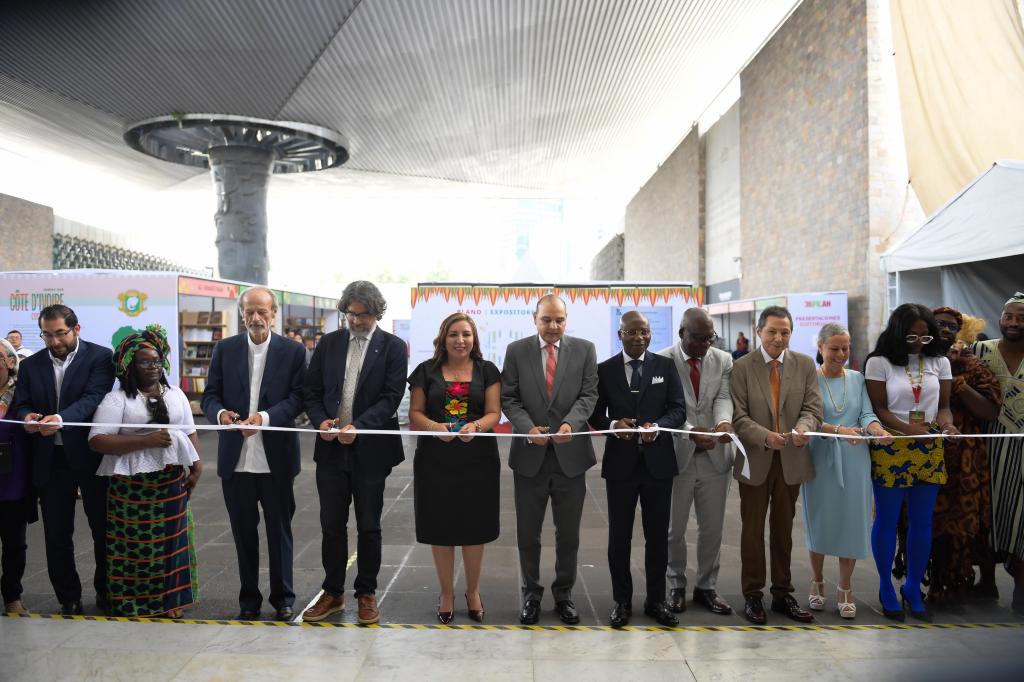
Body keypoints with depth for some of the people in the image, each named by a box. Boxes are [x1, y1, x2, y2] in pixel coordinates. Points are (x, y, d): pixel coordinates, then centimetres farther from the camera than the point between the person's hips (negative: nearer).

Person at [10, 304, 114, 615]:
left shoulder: (100, 357, -5)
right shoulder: (30, 365, 9)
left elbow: (93, 397, -17)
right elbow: (20, 405, 5)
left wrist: (61, 419, -35)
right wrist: (27, 417, -19)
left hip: (90, 455, -3)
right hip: (50, 459, 3)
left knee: (103, 528, 9)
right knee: (56, 534, 9)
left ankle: (105, 591, 28)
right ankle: (69, 598, 24)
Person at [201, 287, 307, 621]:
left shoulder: (293, 351, 0)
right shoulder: (224, 349, 6)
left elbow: (297, 398, -6)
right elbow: (210, 395, 5)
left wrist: (265, 417, -22)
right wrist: (220, 413, -18)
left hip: (276, 457, -2)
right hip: (236, 457, 2)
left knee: (279, 530, 9)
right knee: (243, 532, 12)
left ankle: (282, 597, 24)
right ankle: (249, 599, 27)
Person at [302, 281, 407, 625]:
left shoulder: (393, 347, -4)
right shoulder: (328, 344, 6)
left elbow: (391, 397, -12)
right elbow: (312, 392, 7)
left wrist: (358, 426, -24)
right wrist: (321, 420, -13)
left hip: (370, 450, -3)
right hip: (331, 450, 3)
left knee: (368, 527, 10)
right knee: (331, 525, 12)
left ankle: (366, 593, 26)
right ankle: (333, 592, 28)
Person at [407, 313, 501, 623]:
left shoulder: (487, 371, 4)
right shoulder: (426, 370, 4)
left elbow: (494, 412, -1)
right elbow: (415, 413, 3)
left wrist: (476, 426, -21)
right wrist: (435, 426, -17)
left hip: (478, 460, 0)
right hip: (435, 461, 0)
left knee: (474, 527, 8)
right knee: (441, 527, 6)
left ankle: (473, 590, 28)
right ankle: (446, 592, 25)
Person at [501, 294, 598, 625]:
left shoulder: (585, 349, 2)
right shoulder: (516, 350, 2)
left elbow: (589, 394, -5)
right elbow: (508, 398, -1)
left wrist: (570, 423, -23)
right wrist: (527, 427, -18)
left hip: (570, 454, 0)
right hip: (529, 455, 0)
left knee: (568, 533, 12)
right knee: (527, 533, 11)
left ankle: (564, 594, 30)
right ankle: (531, 595, 28)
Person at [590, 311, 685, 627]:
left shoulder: (665, 366, 3)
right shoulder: (605, 370, 2)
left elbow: (678, 410, -1)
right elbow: (595, 415, 2)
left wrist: (657, 426, -20)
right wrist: (613, 425, -19)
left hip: (658, 461, 1)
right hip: (620, 462, 0)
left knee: (657, 535, 10)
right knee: (619, 536, 8)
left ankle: (656, 600, 25)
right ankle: (622, 600, 23)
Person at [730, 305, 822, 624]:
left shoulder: (805, 365, 3)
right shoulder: (742, 367, -5)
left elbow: (812, 407, -3)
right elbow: (738, 416, -10)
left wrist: (803, 428, -25)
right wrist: (765, 436, -26)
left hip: (791, 460, 2)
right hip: (755, 460, -2)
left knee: (783, 529, 14)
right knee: (753, 530, 8)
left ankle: (783, 594, 26)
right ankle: (752, 595, 20)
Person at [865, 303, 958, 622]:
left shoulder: (939, 361, 8)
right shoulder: (879, 362, -4)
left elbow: (943, 404, 10)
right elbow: (878, 408, -7)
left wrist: (946, 421, -12)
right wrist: (909, 429, -21)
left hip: (930, 451, 4)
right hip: (890, 451, -4)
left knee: (922, 522, 10)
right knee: (887, 520, 6)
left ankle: (913, 588, 26)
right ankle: (886, 587, 22)